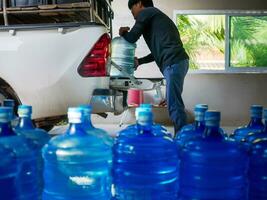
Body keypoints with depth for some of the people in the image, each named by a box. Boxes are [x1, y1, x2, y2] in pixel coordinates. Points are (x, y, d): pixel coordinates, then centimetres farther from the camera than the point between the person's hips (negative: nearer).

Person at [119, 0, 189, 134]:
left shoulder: (145, 12, 4)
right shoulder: (155, 17, 32)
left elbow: (131, 38, 6)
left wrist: (123, 32, 28)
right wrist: (139, 61, 37)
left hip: (173, 62, -10)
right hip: (178, 61, 10)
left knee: (174, 105, -10)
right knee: (174, 103, 14)